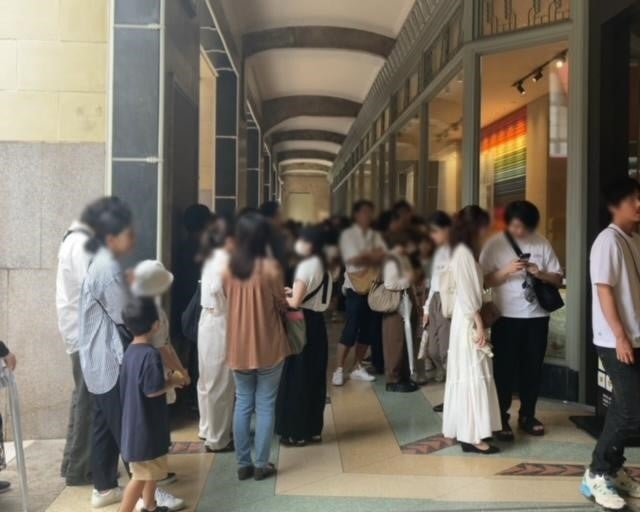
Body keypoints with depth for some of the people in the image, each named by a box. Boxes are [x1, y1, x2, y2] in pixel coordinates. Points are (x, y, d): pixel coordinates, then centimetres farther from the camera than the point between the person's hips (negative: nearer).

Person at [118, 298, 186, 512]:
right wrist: (173, 382, -9)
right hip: (145, 427, -10)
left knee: (152, 470, 24)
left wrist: (167, 380, 11)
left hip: (136, 424, 10)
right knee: (141, 476, -1)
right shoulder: (150, 354, -24)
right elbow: (152, 390, -24)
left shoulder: (130, 351, 4)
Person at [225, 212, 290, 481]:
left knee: (243, 403, 12)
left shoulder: (229, 267, -2)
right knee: (265, 405, 7)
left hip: (239, 346, 4)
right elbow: (282, 305, -5)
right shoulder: (270, 267, -14)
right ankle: (261, 464, 13)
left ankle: (243, 464, 17)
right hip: (267, 346, -4)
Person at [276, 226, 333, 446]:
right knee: (314, 378, 13)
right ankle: (313, 429, 21)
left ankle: (297, 432, 7)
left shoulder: (305, 266, -15)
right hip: (317, 323, 9)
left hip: (304, 324, -9)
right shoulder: (322, 265, 11)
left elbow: (295, 303, -18)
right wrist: (293, 291, 12)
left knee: (297, 378, 0)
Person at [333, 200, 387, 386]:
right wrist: (372, 255, -2)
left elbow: (385, 256, 0)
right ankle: (339, 369, 1)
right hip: (355, 287, -5)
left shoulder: (376, 235, 13)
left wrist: (365, 256, -13)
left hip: (373, 286, 5)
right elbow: (354, 259, -13)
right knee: (351, 329, -7)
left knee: (369, 329, 7)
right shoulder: (348, 234, -2)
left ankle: (357, 368, 19)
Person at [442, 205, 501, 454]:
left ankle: (460, 430, 19)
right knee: (473, 376, -8)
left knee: (463, 375, 12)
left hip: (467, 321, 10)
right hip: (469, 323, -10)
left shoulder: (464, 251, 14)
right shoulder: (464, 252, -16)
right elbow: (467, 293, -20)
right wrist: (479, 325, -20)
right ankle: (472, 436, -5)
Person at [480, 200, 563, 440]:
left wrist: (540, 273, -15)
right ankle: (501, 418, 13)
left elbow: (558, 278, 4)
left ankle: (527, 415, 26)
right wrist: (507, 270, -22)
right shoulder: (495, 244, -4)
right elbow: (484, 281, -7)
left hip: (537, 316, 3)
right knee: (504, 368, 3)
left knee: (533, 368, 12)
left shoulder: (542, 243, 3)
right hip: (506, 316, -3)